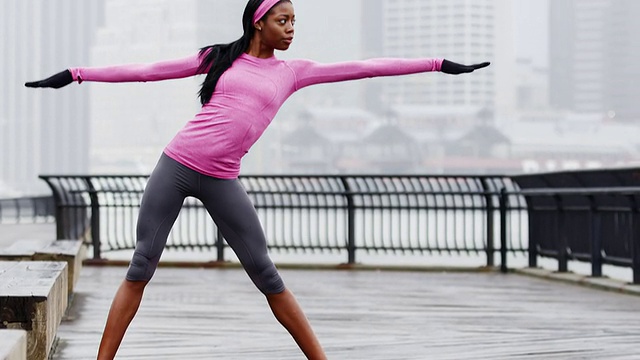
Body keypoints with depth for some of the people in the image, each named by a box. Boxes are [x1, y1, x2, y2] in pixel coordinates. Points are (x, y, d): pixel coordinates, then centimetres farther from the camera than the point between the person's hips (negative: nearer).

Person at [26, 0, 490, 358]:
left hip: (222, 181, 1)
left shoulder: (293, 72, 10)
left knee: (266, 274, 0)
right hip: (175, 166, -1)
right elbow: (147, 70, 9)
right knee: (141, 267, -2)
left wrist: (438, 64, 10)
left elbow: (364, 68, 10)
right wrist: (77, 74, 8)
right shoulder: (220, 58, 7)